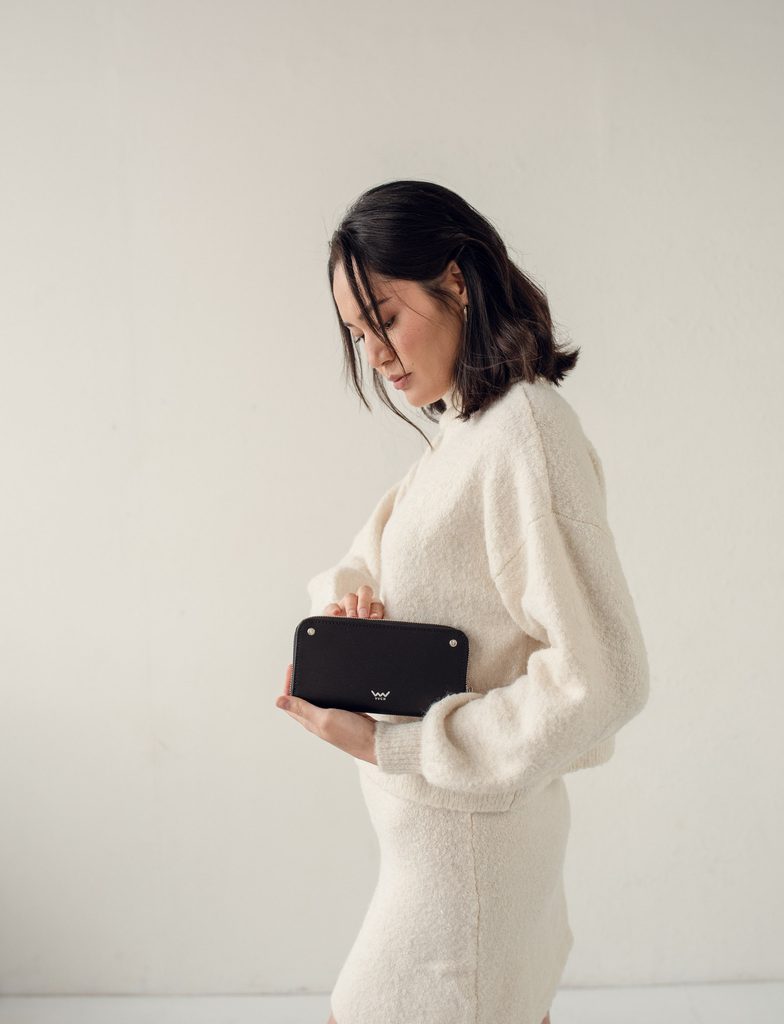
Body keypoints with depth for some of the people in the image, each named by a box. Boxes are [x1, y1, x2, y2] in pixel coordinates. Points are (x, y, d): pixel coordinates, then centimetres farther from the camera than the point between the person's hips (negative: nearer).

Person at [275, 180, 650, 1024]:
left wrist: (387, 744, -22)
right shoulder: (461, 432, 10)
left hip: (468, 833, -8)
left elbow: (603, 678, -25)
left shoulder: (525, 432, -21)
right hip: (443, 819, 8)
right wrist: (345, 600, -11)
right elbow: (360, 564, 14)